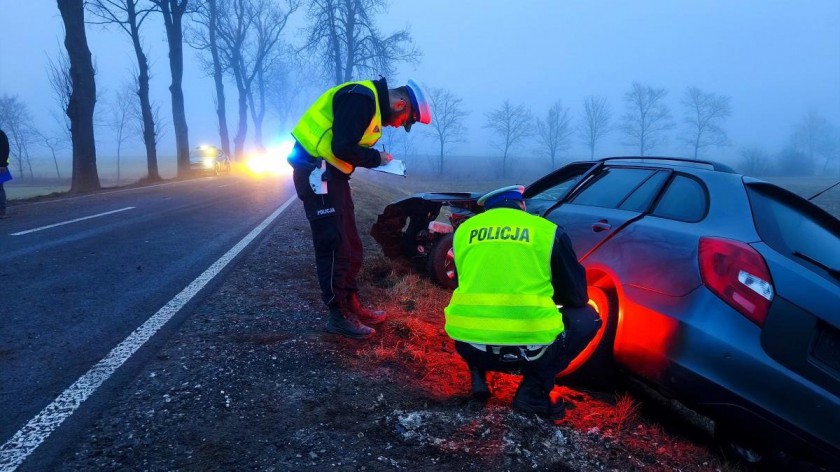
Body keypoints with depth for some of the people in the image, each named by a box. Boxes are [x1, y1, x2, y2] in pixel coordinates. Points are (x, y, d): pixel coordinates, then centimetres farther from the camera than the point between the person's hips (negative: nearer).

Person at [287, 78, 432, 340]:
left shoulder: (373, 103, 14)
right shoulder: (361, 98, -18)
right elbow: (342, 148, -25)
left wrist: (376, 159, 3)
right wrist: (376, 158, -10)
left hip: (331, 171, 10)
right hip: (316, 169, -10)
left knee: (350, 244, 13)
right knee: (334, 245, -7)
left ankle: (351, 304, 23)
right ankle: (339, 315, 2)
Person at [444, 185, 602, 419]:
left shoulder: (464, 229, 15)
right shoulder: (547, 230, 7)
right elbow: (577, 297, 14)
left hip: (469, 346, 4)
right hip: (531, 348, -4)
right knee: (587, 317, 23)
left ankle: (478, 375, 16)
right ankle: (533, 391, 9)